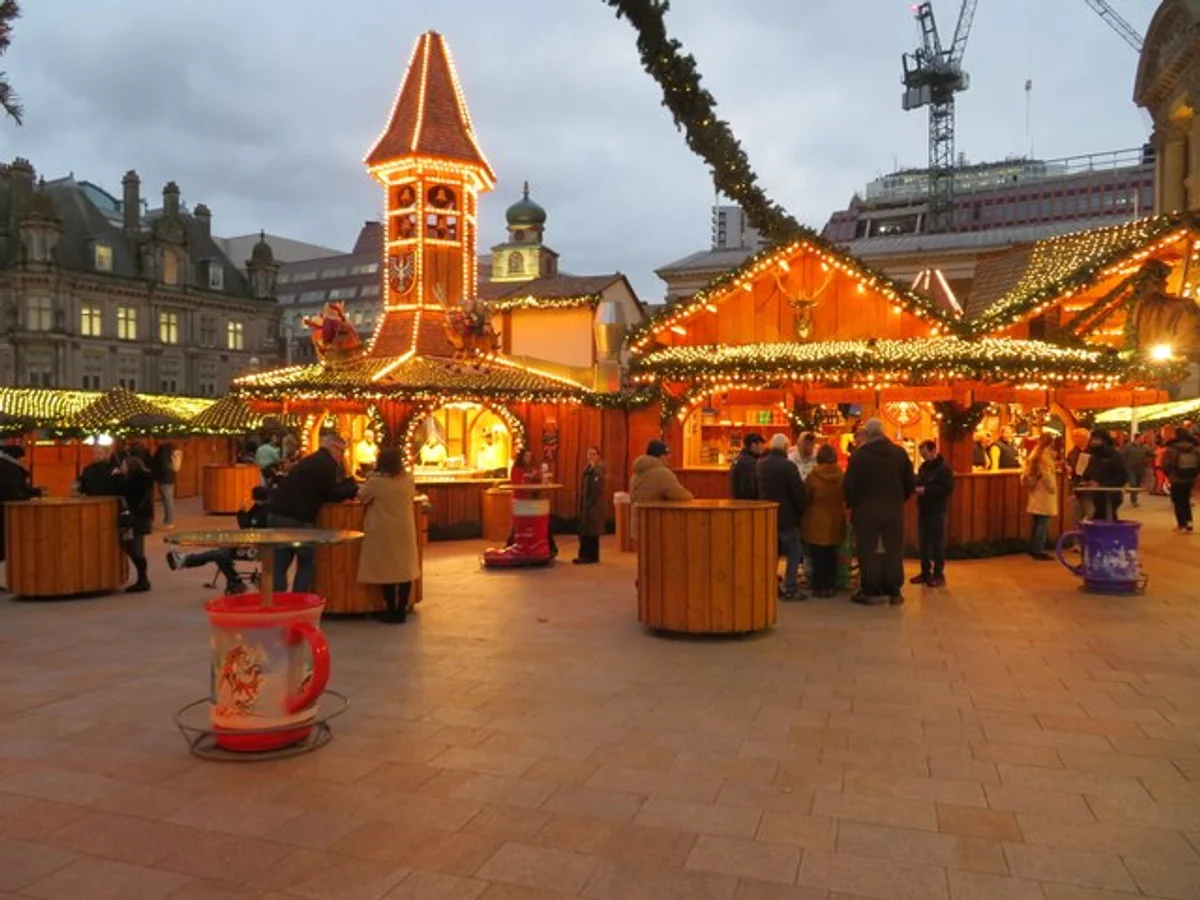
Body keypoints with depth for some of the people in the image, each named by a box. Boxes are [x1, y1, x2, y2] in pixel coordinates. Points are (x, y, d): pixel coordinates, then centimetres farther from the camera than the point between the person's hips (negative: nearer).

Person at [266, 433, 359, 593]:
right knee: (306, 564, 6)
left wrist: (347, 488, 19)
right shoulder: (326, 463, -8)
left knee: (279, 566, 8)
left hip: (277, 515, 8)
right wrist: (353, 487, 6)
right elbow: (332, 494, -9)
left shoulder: (312, 460, 22)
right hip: (296, 519, -8)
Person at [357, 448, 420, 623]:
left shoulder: (376, 481, -12)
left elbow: (362, 497, 3)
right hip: (405, 530, 3)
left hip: (383, 532, -3)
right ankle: (401, 611, 12)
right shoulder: (408, 479, -1)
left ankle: (392, 612, 6)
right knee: (405, 568, 9)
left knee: (386, 570, 3)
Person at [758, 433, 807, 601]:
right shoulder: (788, 466, -17)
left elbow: (756, 490, 10)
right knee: (794, 553, 2)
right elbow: (798, 492, -16)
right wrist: (801, 512, -3)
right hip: (786, 517, -6)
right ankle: (790, 589, -2)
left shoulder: (760, 465, 3)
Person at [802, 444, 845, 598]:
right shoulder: (841, 476, -5)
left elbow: (805, 498, -4)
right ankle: (831, 586, 18)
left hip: (816, 521, -3)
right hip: (836, 521, 4)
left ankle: (820, 587, 7)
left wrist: (803, 511, 14)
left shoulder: (813, 476, -14)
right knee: (831, 554, 14)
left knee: (818, 556, 4)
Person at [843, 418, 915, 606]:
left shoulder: (859, 455, -11)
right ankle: (893, 591, 15)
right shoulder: (900, 453, 2)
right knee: (893, 551, 11)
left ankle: (871, 591, 9)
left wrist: (851, 504, 6)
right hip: (894, 510, 3)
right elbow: (910, 484, 6)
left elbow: (849, 486, -12)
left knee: (868, 552, 6)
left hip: (866, 510, -3)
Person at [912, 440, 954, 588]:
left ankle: (939, 575, 6)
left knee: (938, 543, -1)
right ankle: (925, 573, 18)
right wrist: (917, 488, -2)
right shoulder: (923, 467, 12)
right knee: (923, 542, 10)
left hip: (937, 510, -7)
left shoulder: (944, 467, -11)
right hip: (923, 509, 7)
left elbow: (948, 488, -19)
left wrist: (926, 490, -22)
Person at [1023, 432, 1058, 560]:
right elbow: (1046, 475, -18)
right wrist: (1053, 488, -10)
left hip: (1036, 492, 9)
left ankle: (1034, 549, 14)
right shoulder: (1046, 454, -12)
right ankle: (1038, 550, -8)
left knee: (1036, 522, 11)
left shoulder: (1035, 453, 14)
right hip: (1044, 493, -9)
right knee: (1043, 523, -7)